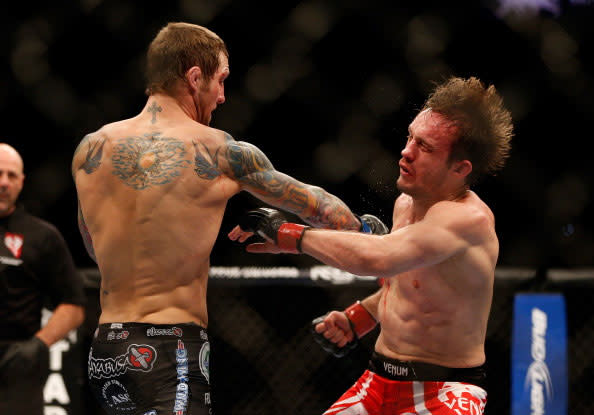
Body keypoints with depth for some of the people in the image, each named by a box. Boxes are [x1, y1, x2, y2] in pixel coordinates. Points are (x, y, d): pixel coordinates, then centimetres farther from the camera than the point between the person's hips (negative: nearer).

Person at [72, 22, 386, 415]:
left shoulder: (91, 149, 7)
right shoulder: (220, 153, -4)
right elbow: (312, 203, 11)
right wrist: (364, 227, 30)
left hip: (103, 352, 6)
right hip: (172, 351, -6)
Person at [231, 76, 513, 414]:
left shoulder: (469, 218, -22)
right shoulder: (405, 204, 7)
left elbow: (375, 257, -36)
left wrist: (290, 234, -25)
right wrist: (354, 321, 7)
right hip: (380, 382, 8)